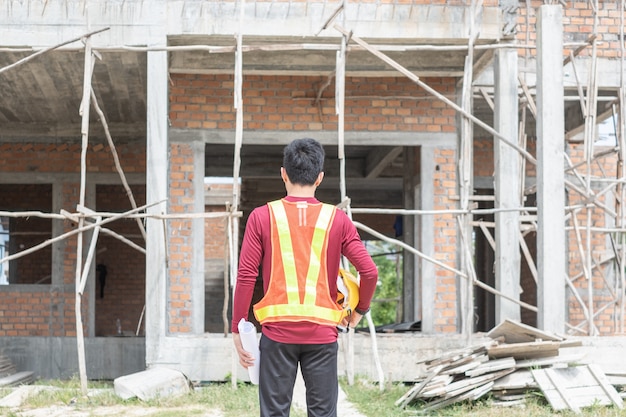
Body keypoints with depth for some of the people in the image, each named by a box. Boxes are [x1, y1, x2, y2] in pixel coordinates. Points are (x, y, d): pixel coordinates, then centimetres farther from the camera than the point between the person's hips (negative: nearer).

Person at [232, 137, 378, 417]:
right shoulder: (336, 219, 1)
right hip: (322, 332, 1)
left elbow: (246, 276, -4)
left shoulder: (262, 217, -1)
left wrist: (237, 329, 4)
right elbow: (369, 271, -3)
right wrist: (360, 310, 15)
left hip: (277, 331, -1)